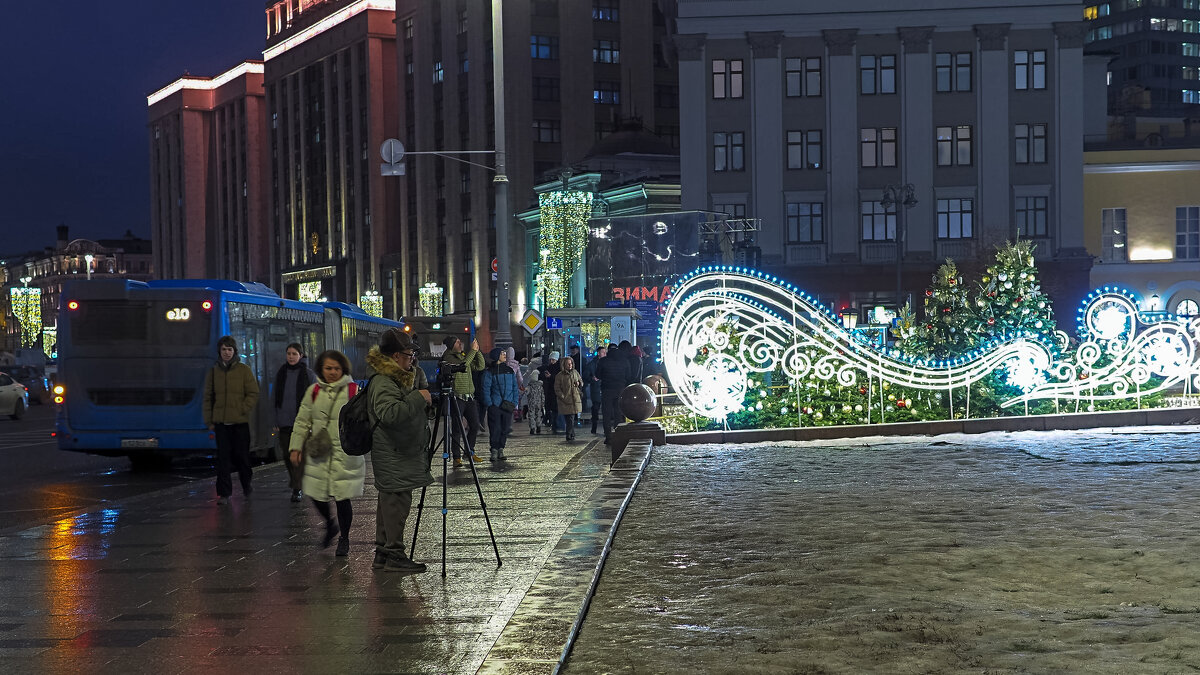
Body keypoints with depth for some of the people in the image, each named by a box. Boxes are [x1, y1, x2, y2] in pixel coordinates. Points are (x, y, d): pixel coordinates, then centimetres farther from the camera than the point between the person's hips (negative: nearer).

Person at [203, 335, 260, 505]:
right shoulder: (213, 371, 9)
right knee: (223, 457, -2)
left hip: (240, 421, -2)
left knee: (241, 454, 4)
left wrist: (242, 410, -10)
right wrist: (209, 420, 8)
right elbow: (208, 397, 13)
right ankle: (224, 493, 2)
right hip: (221, 422, 2)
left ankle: (246, 483, 30)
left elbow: (253, 394, 2)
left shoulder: (244, 370, 2)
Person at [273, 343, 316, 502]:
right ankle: (294, 478, 30)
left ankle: (297, 489, -4)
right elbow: (276, 398, 14)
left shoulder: (309, 375, 0)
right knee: (287, 455, 6)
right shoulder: (281, 374, 10)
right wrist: (276, 422, 10)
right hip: (284, 421, 4)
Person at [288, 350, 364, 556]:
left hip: (345, 453, -3)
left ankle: (344, 538, 17)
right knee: (316, 495, 3)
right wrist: (296, 447, 8)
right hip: (318, 454, 3)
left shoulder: (353, 390, 0)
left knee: (342, 498, -3)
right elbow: (303, 421, 13)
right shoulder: (314, 391, 9)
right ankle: (330, 525, 34)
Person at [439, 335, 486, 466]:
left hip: (469, 397, 7)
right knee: (457, 428, -5)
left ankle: (469, 453, 21)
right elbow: (462, 364, -21)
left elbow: (480, 366, 13)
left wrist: (477, 351, 2)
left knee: (475, 425, 8)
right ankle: (457, 457, 0)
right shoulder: (448, 357, -5)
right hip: (457, 398, -7)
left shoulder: (464, 355, 16)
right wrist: (473, 351, -18)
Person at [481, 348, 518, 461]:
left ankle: (501, 450, 13)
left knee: (505, 428, 4)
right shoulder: (489, 371, 0)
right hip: (495, 405, -4)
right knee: (495, 429, -7)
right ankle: (494, 451, -1)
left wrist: (515, 403, 5)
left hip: (508, 405, 4)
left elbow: (515, 387, 15)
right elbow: (485, 389, -3)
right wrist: (489, 404, -12)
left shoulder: (509, 370, 14)